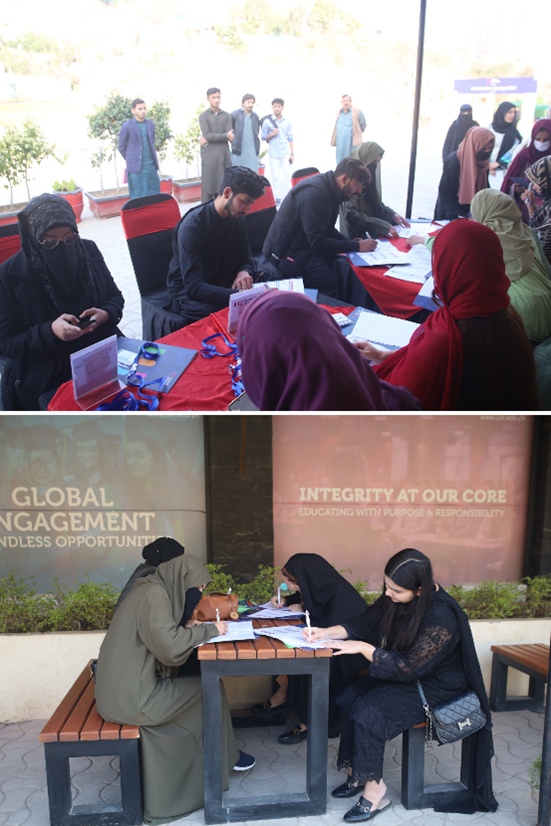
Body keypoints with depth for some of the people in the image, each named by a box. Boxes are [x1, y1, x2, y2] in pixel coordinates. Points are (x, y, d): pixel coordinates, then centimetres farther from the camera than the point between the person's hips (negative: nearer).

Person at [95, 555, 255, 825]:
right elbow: (169, 646, -27)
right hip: (132, 697, -9)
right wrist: (209, 630, -14)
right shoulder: (154, 594, -19)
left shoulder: (152, 590, 11)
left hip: (122, 689, 9)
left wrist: (186, 627, 6)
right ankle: (226, 756, 26)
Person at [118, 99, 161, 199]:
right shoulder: (127, 127, -4)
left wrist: (155, 161, 17)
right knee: (139, 196, -5)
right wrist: (131, 160, 9)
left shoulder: (151, 124, 11)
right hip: (136, 169, -5)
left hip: (151, 167, 5)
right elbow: (121, 147, 4)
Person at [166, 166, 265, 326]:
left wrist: (244, 272, -14)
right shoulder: (192, 225, -22)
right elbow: (193, 288, -30)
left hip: (222, 287, 7)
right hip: (188, 294, -7)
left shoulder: (236, 219, 2)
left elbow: (246, 259, 14)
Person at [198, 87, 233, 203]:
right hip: (209, 156, -3)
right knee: (208, 186, -4)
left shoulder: (227, 116, 12)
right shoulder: (203, 116, 5)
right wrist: (226, 135, -3)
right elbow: (207, 135, -8)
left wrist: (208, 139, -9)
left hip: (224, 155, 3)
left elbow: (231, 136, -1)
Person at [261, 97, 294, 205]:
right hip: (273, 153, -2)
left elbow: (290, 138, 9)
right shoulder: (267, 121, 1)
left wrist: (292, 153, 4)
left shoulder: (287, 122, 7)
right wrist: (272, 134, -14)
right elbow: (263, 137, 5)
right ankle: (276, 197, 9)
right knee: (275, 176, 1)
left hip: (285, 153, 2)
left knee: (287, 176, 1)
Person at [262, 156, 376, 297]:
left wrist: (350, 242, -2)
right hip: (287, 254, -10)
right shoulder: (314, 193, -23)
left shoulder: (330, 191, 7)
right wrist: (357, 246, -21)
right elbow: (318, 243, -26)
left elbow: (329, 231, 17)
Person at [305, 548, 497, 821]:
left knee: (368, 711, -22)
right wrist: (328, 632, -9)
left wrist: (364, 648, -26)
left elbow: (411, 668, -27)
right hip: (402, 671, 8)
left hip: (434, 686, -8)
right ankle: (356, 773, 5)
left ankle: (373, 788, -5)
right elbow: (366, 622, 4)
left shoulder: (441, 617, -31)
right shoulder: (394, 597, -9)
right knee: (347, 697, -10)